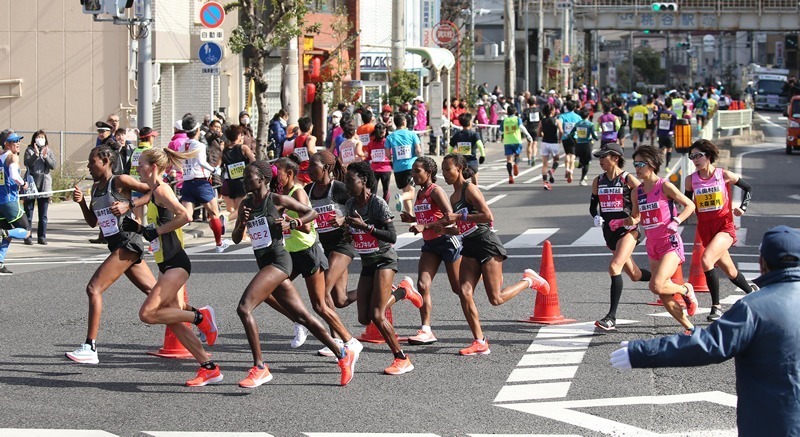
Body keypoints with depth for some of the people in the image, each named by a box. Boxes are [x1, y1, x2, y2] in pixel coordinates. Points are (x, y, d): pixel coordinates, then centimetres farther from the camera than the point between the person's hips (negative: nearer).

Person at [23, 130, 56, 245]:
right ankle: (27, 235, 3)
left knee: (43, 214, 5)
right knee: (28, 212, 0)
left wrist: (45, 156, -13)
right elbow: (27, 163, -11)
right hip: (31, 182, -2)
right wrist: (36, 155, -20)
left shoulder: (48, 151, 9)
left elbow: (53, 166, 0)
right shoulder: (29, 150, 2)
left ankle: (42, 236, 10)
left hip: (44, 183, 2)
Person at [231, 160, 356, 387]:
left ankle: (259, 368, -16)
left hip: (278, 260, -8)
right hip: (264, 264, 8)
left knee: (244, 307, -20)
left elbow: (312, 213, 4)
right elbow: (236, 239, 16)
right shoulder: (246, 204, 13)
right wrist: (242, 223, -3)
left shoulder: (277, 200, -4)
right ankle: (343, 354, 18)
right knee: (302, 317, 8)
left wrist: (290, 224, -10)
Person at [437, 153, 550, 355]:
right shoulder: (453, 196, 14)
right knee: (464, 293, -7)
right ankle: (480, 342, -3)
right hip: (470, 248, 8)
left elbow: (488, 216, -22)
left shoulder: (470, 190, -12)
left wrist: (459, 217, -21)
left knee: (496, 299, -7)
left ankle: (529, 280, 19)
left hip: (487, 244, -8)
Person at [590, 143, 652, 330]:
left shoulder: (628, 179, -8)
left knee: (614, 267, -24)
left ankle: (612, 317, -25)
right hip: (609, 232, 7)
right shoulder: (598, 181, 8)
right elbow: (593, 206, 16)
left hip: (627, 230, -7)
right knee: (634, 274, 17)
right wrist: (596, 217, -4)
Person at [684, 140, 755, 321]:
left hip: (725, 227, -4)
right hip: (705, 230, 4)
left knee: (706, 261, -27)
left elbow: (748, 188, 7)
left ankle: (716, 306, -17)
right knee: (731, 272, 13)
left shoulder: (724, 175, -7)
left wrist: (742, 208, -5)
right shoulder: (691, 180, 0)